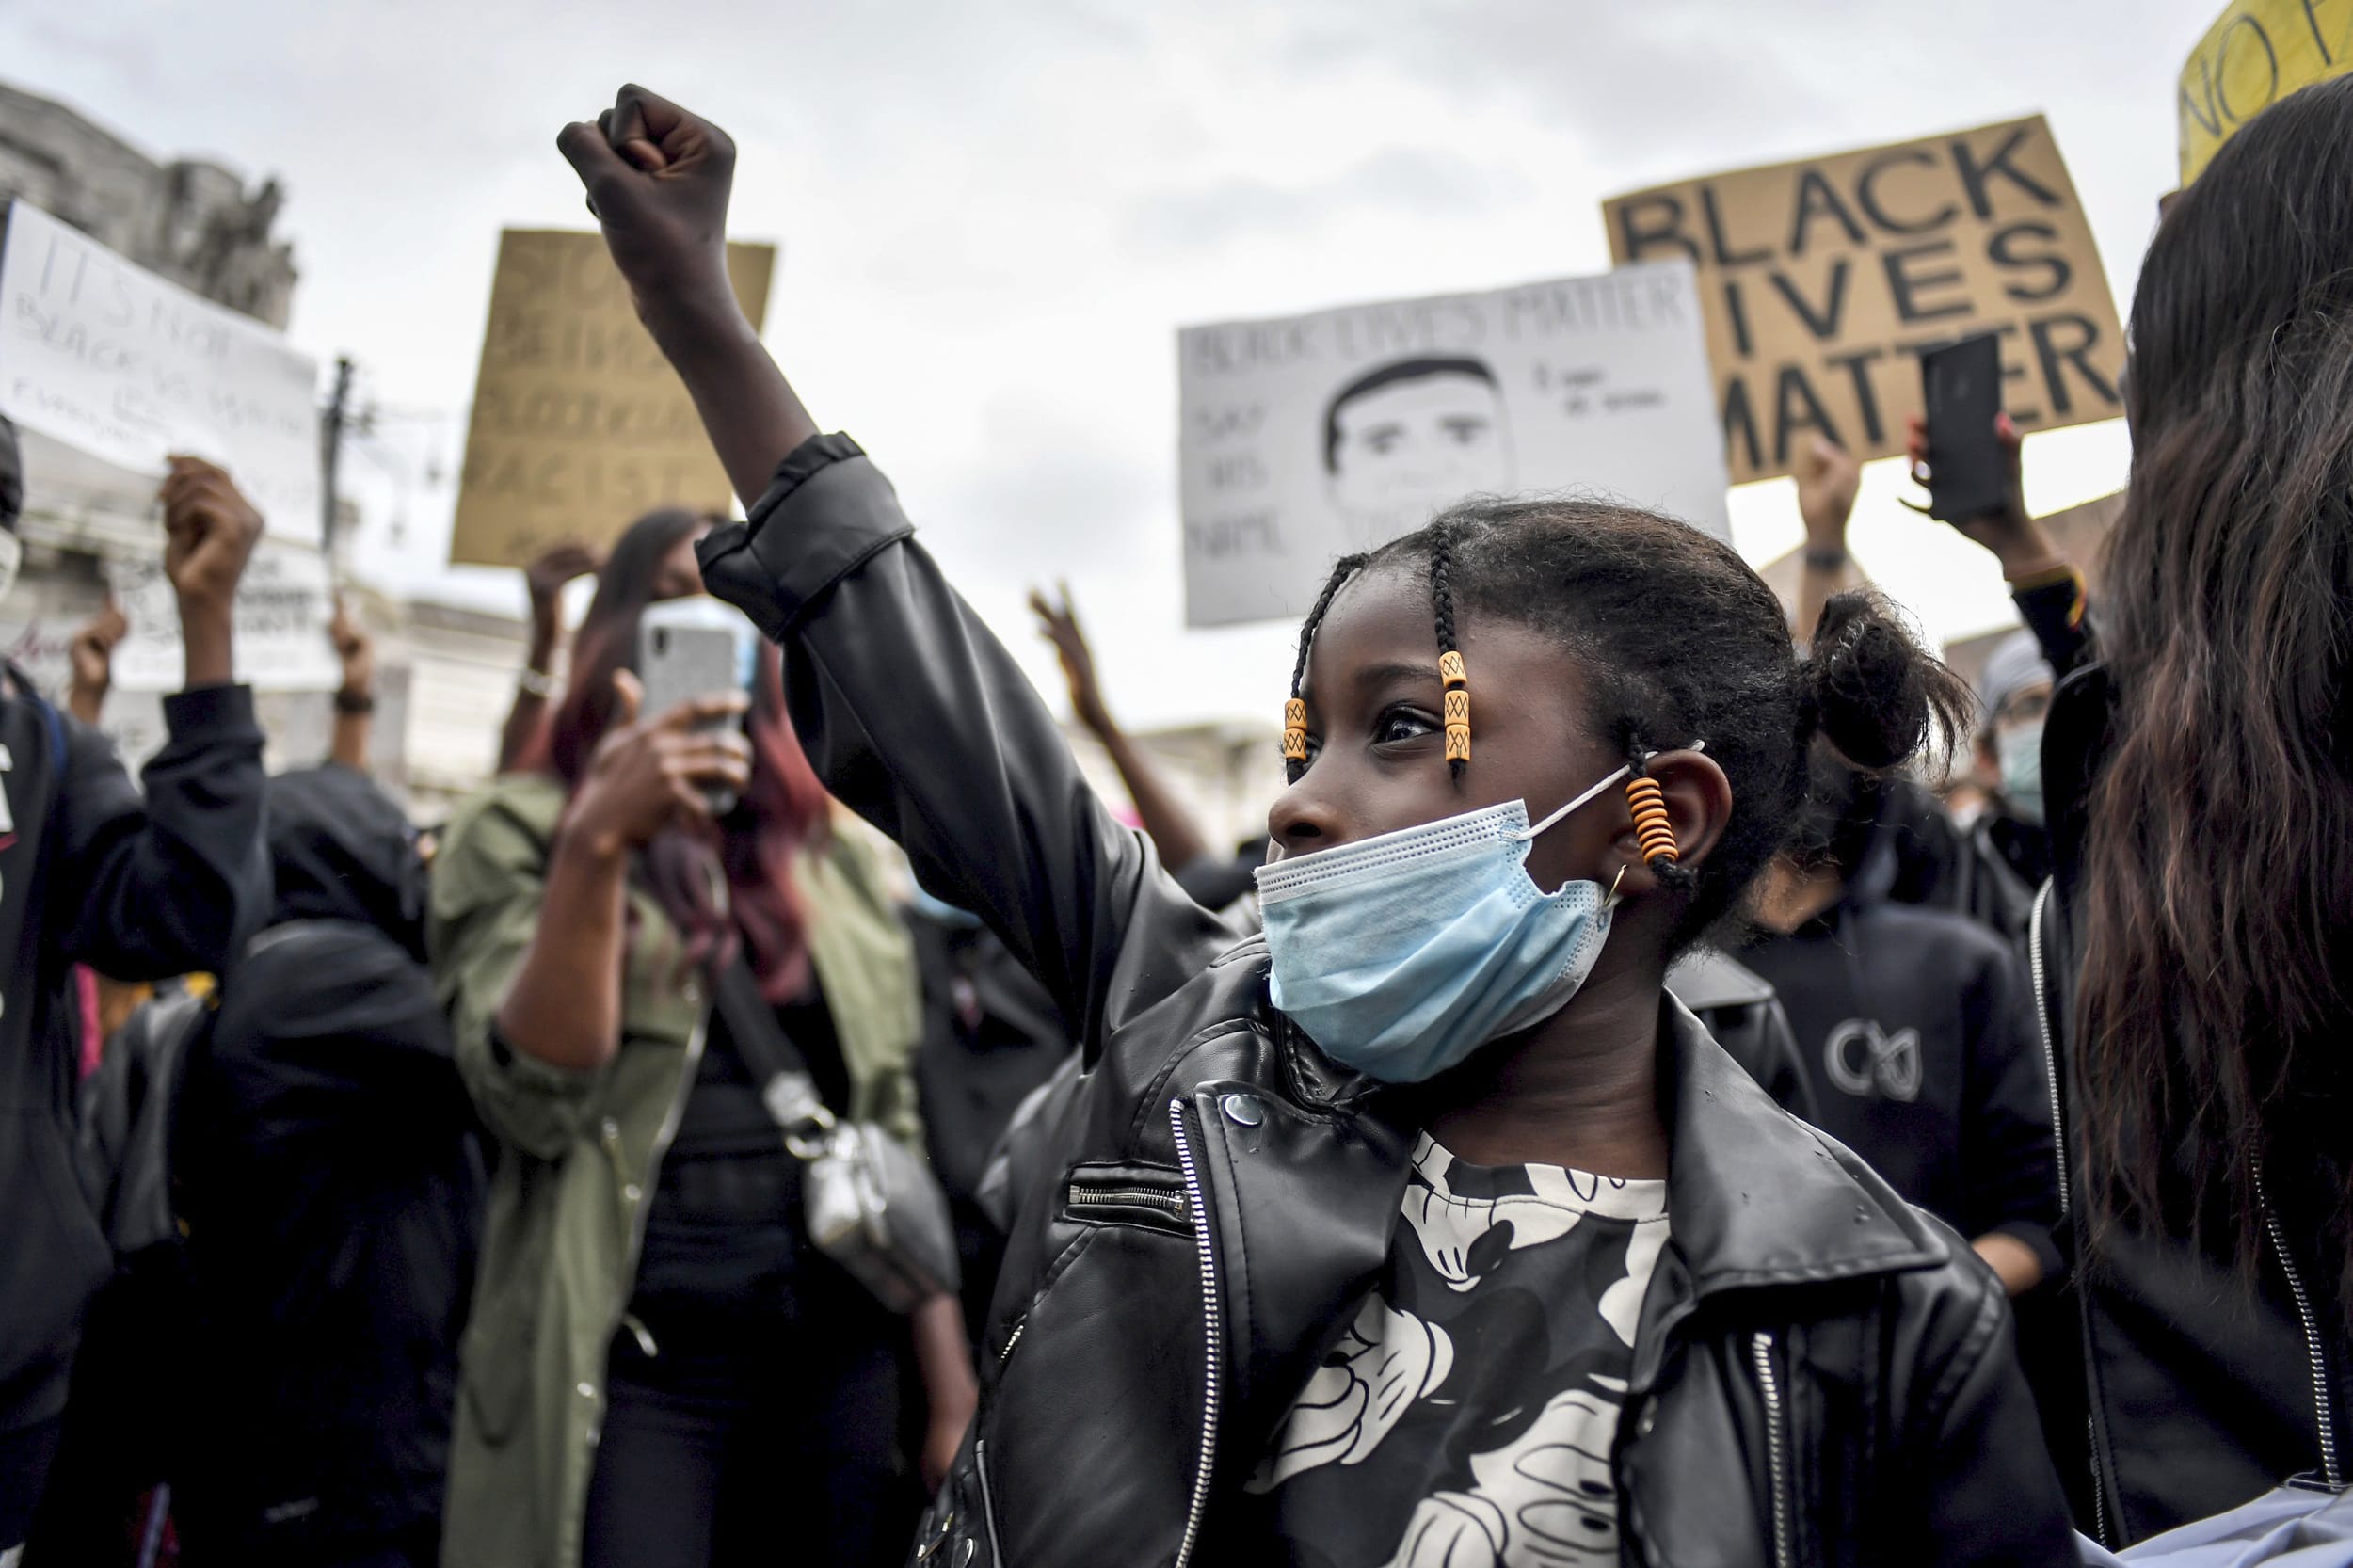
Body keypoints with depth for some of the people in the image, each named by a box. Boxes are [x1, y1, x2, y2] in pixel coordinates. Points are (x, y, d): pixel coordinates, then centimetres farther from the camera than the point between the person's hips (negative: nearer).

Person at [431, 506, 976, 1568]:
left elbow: (896, 1132, 10)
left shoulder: (833, 860, 10)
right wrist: (597, 843, -21)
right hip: (637, 1362, -3)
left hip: (842, 1351, 4)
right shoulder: (519, 832, 0)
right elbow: (537, 1101, -12)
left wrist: (949, 1384, 6)